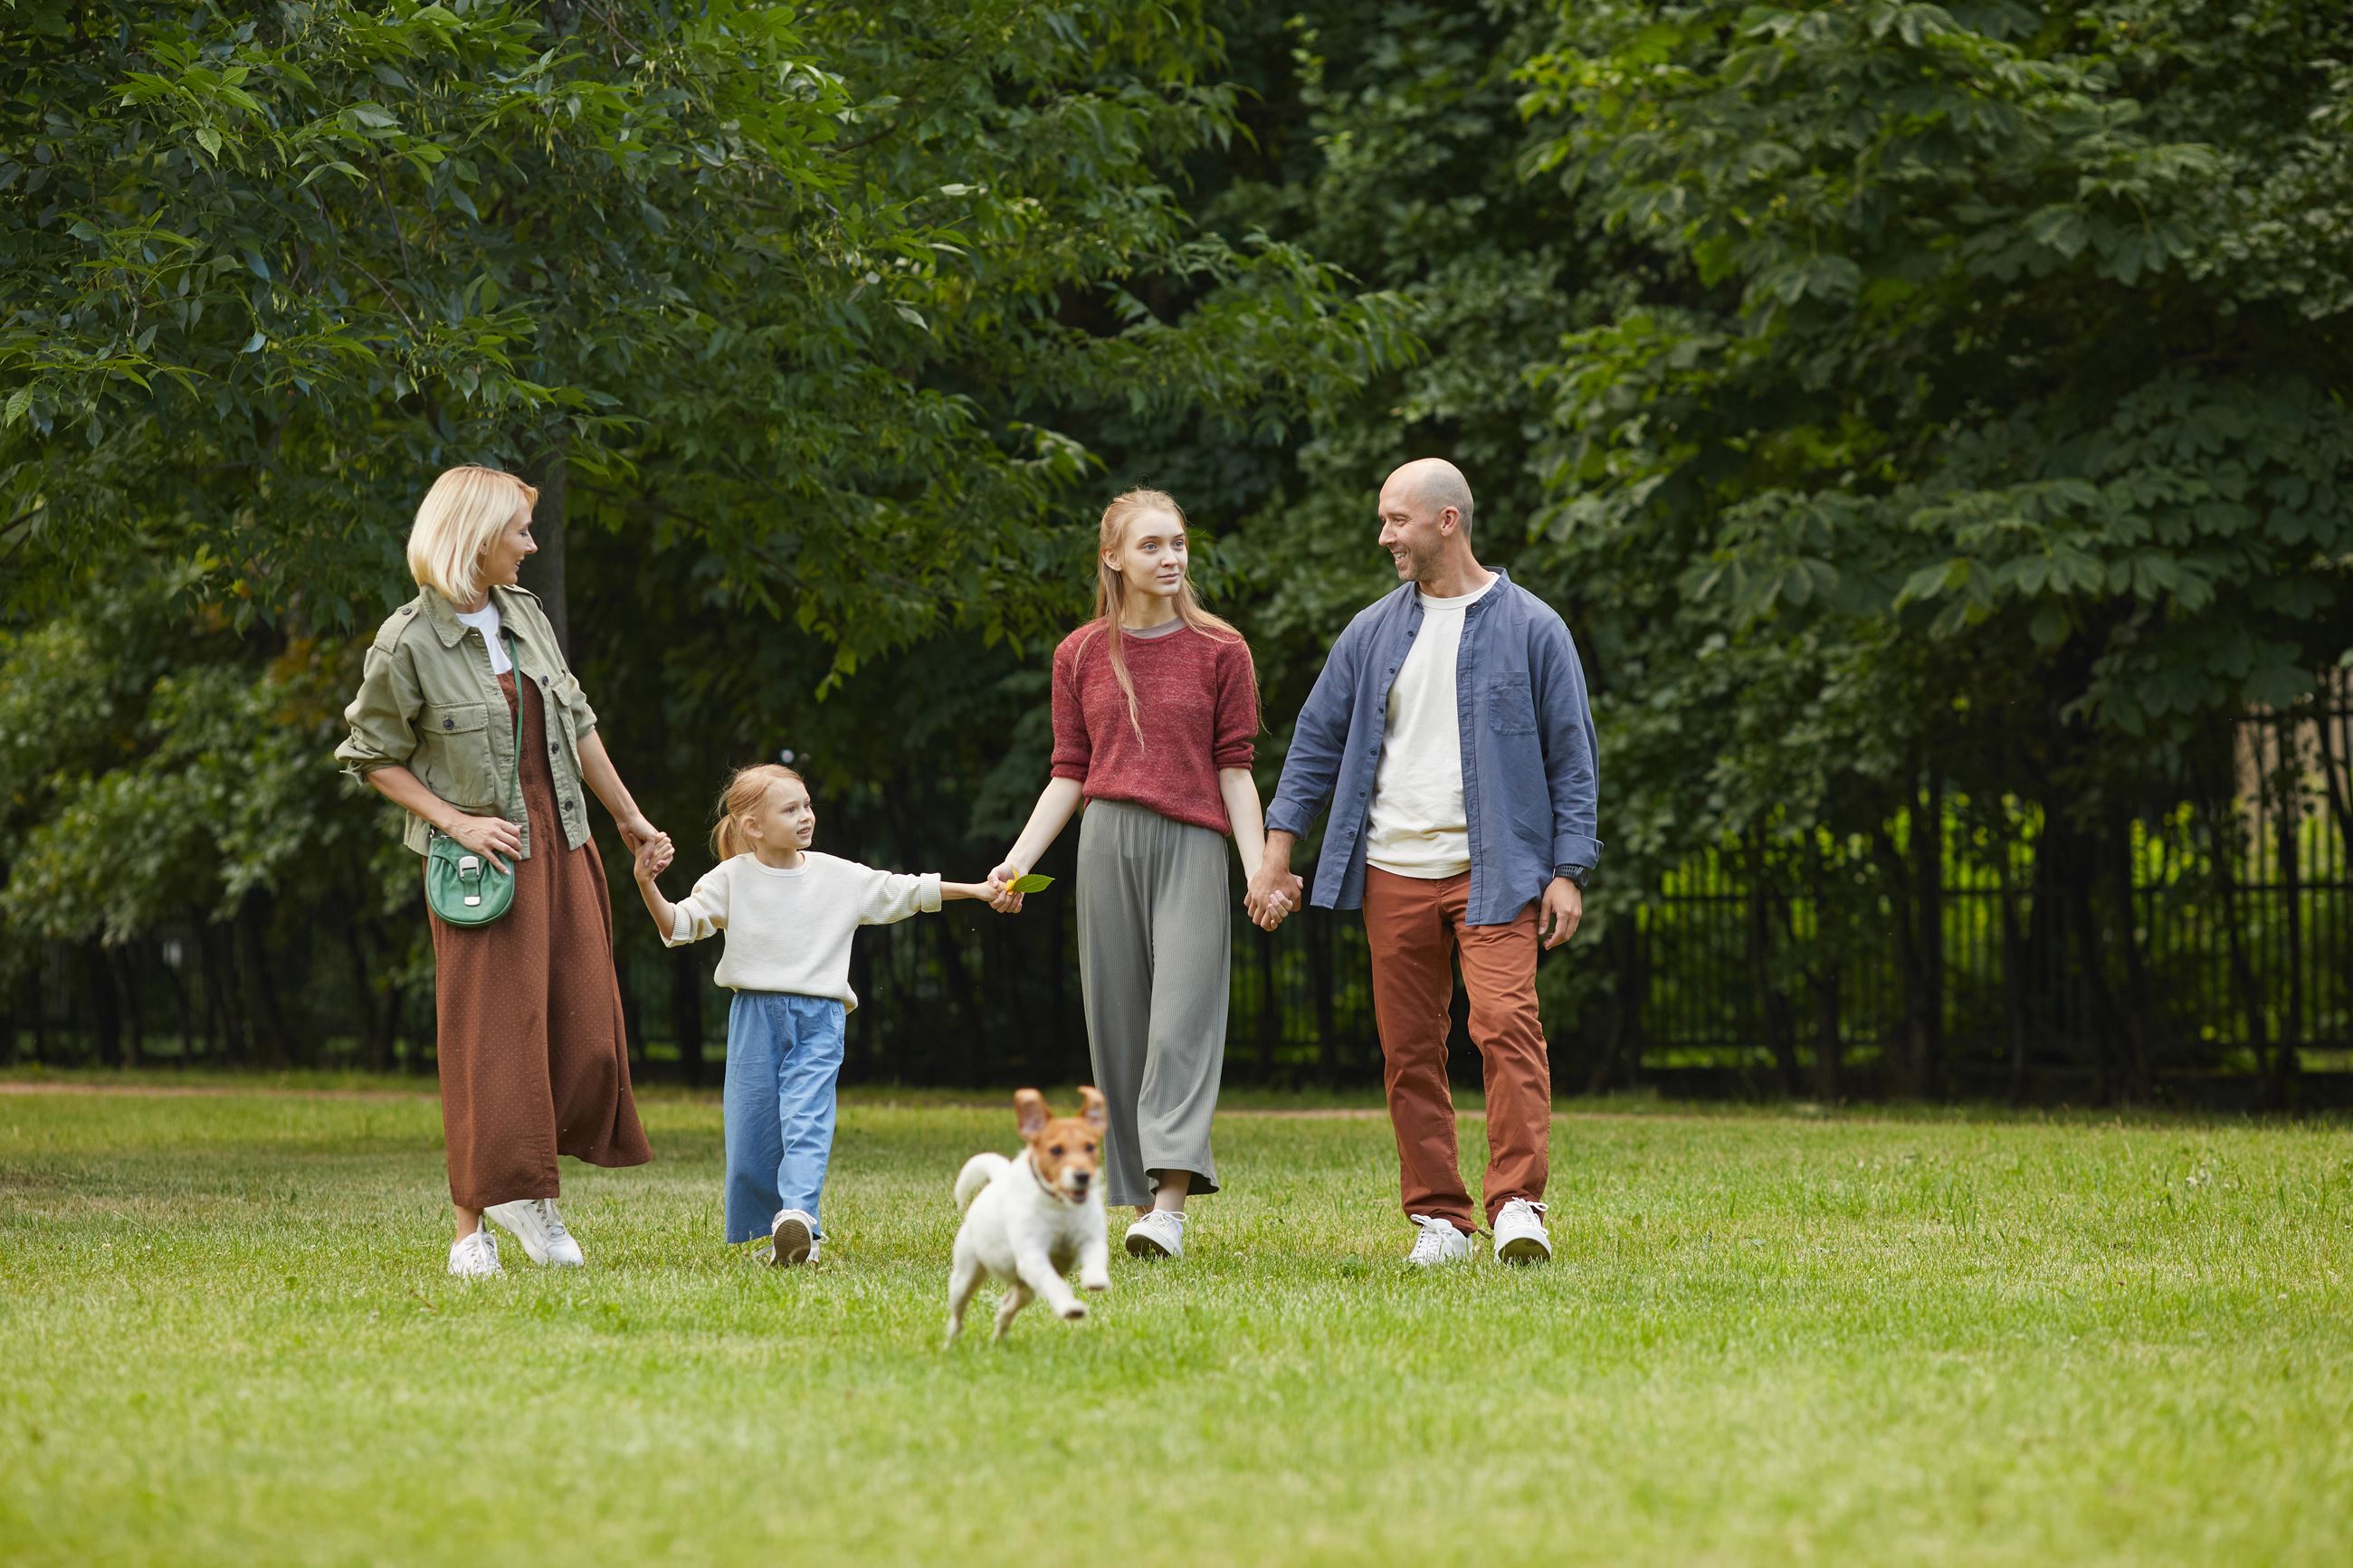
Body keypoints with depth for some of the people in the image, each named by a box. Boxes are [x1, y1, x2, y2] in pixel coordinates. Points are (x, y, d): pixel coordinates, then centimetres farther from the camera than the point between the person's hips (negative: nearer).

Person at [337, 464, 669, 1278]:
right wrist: (456, 821, -14)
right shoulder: (406, 644, -12)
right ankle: (472, 1226, 0)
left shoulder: (524, 615, 7)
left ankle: (531, 1190, 17)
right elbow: (373, 756, -4)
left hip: (560, 841, 6)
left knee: (582, 1025, 2)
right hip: (487, 854, -6)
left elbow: (577, 722, 16)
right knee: (490, 1036, -7)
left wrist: (629, 816, 21)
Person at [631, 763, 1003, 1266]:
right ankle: (768, 1233, 10)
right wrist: (647, 887, -17)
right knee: (753, 1129, -1)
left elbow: (905, 892, 15)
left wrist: (974, 890, 13)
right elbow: (679, 925, 0)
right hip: (755, 1016, 0)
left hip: (818, 1020, 0)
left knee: (807, 1118, -17)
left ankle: (799, 1217, -30)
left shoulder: (839, 876, 8)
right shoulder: (732, 879, 3)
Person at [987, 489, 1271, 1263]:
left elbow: (1234, 770, 4)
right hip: (1108, 846, 3)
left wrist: (1259, 868, -6)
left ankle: (1170, 1205, -21)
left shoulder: (1220, 651, 5)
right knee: (1119, 1020, 2)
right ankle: (1140, 1194, 8)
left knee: (1182, 1017, -13)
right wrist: (1017, 860, 1)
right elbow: (1069, 773, 12)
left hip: (1191, 847, -3)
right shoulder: (1081, 655, 11)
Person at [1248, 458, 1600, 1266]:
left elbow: (1572, 755, 2)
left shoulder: (1530, 628, 2)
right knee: (1409, 1049, 3)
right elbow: (1316, 742, 15)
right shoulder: (1373, 632, 11)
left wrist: (1568, 872, -5)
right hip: (1394, 873, 4)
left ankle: (1518, 1205, -18)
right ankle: (1438, 1217, 10)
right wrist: (1275, 857, 9)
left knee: (1505, 1023, -18)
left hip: (1493, 870, -4)